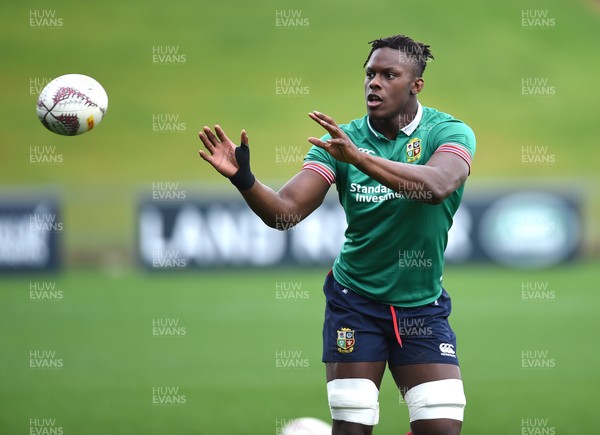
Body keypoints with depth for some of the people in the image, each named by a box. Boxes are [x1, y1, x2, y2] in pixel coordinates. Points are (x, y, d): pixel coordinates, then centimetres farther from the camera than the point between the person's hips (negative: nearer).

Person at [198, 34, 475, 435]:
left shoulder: (449, 132, -11)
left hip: (423, 307, 0)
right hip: (356, 301, 0)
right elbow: (285, 210, -13)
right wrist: (243, 179, -34)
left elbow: (437, 186, -34)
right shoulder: (340, 140, -5)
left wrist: (358, 157, -46)